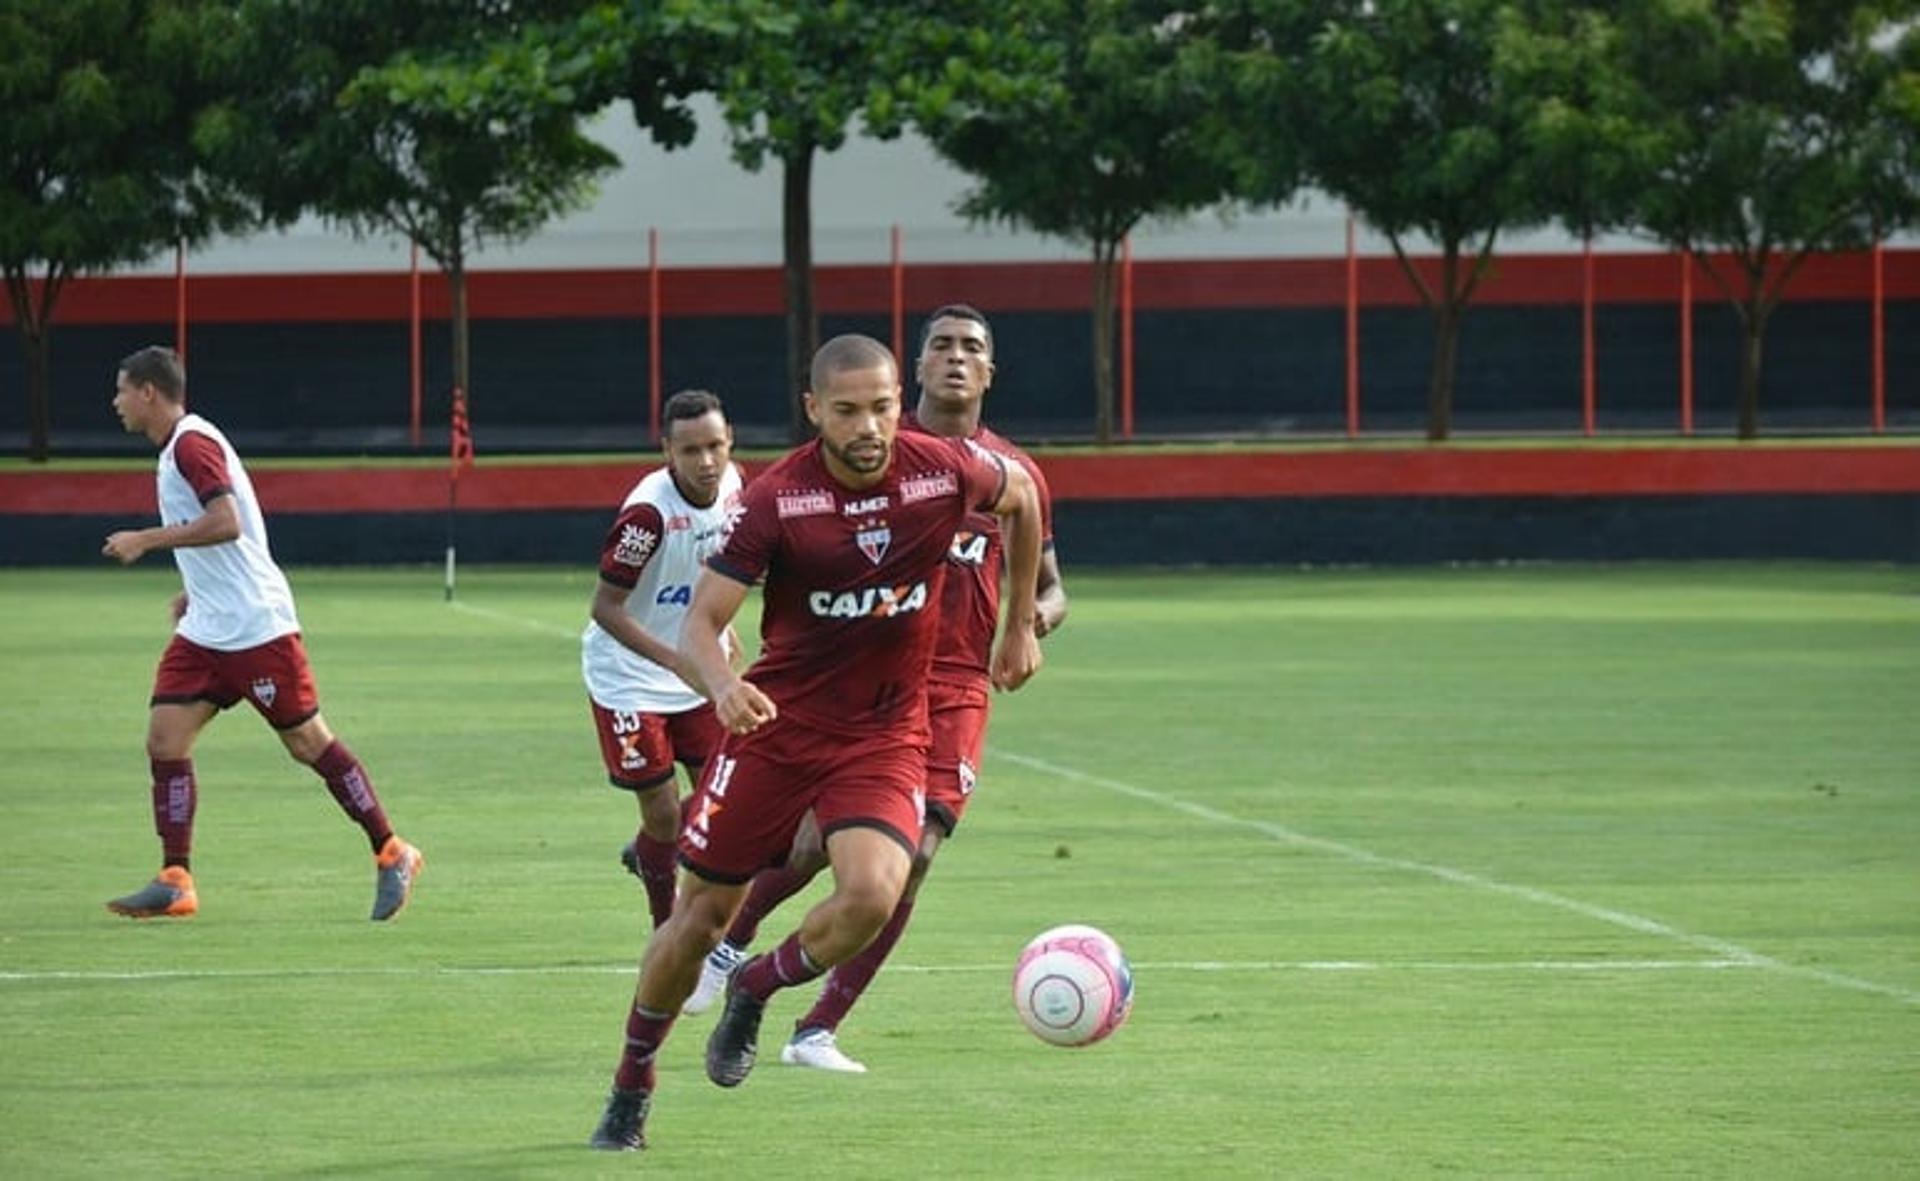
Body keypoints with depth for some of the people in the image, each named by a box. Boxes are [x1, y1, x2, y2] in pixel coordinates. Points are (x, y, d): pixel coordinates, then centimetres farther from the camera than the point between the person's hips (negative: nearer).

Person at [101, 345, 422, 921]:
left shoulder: (192, 443, -14)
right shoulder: (179, 447, 16)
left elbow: (225, 522, -27)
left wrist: (145, 540, -22)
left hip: (256, 627, -10)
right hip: (205, 631, 10)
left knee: (307, 742, -3)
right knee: (165, 739, -1)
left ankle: (392, 855, 6)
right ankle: (175, 881, -2)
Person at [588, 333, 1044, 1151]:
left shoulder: (947, 471, -10)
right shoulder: (776, 500, -15)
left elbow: (1021, 499, 15)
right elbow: (698, 627, -16)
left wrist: (1020, 626, 19)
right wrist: (722, 684, -39)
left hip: (883, 736, 1)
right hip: (777, 722, -1)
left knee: (872, 894, -25)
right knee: (701, 913, 5)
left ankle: (755, 991, 7)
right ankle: (630, 1090, 27)